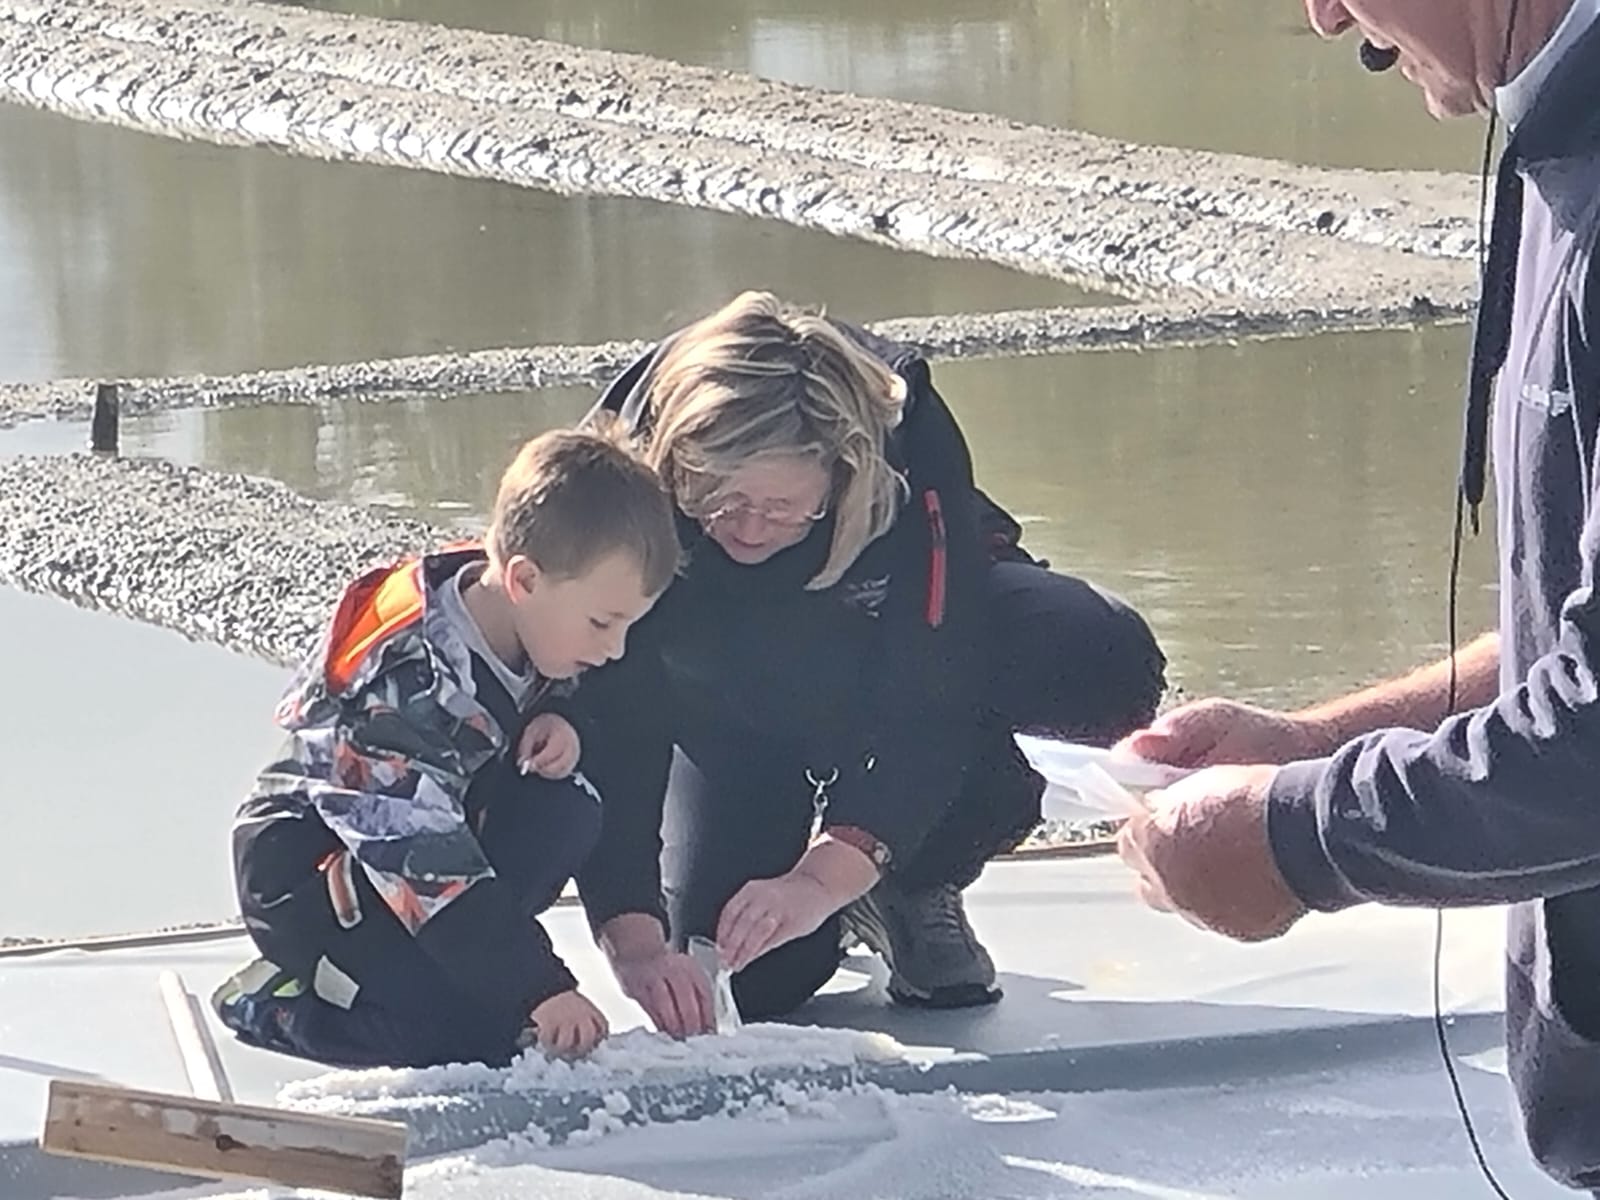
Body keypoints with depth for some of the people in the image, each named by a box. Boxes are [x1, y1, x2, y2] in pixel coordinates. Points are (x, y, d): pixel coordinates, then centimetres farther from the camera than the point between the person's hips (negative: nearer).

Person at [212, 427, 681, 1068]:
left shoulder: (518, 614, -8)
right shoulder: (407, 676, -32)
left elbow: (558, 695, 15)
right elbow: (421, 857, -34)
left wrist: (562, 723, -12)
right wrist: (539, 988, -34)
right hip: (306, 862, -8)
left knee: (566, 814, -16)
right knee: (479, 1024, -23)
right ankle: (275, 1003, -3)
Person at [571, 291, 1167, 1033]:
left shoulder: (910, 443, -37)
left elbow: (932, 695, -38)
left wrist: (825, 875, -49)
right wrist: (633, 939, -46)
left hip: (925, 629, 0)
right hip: (730, 711, 0)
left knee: (1107, 666, -32)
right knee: (745, 982, -18)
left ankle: (917, 891, -9)